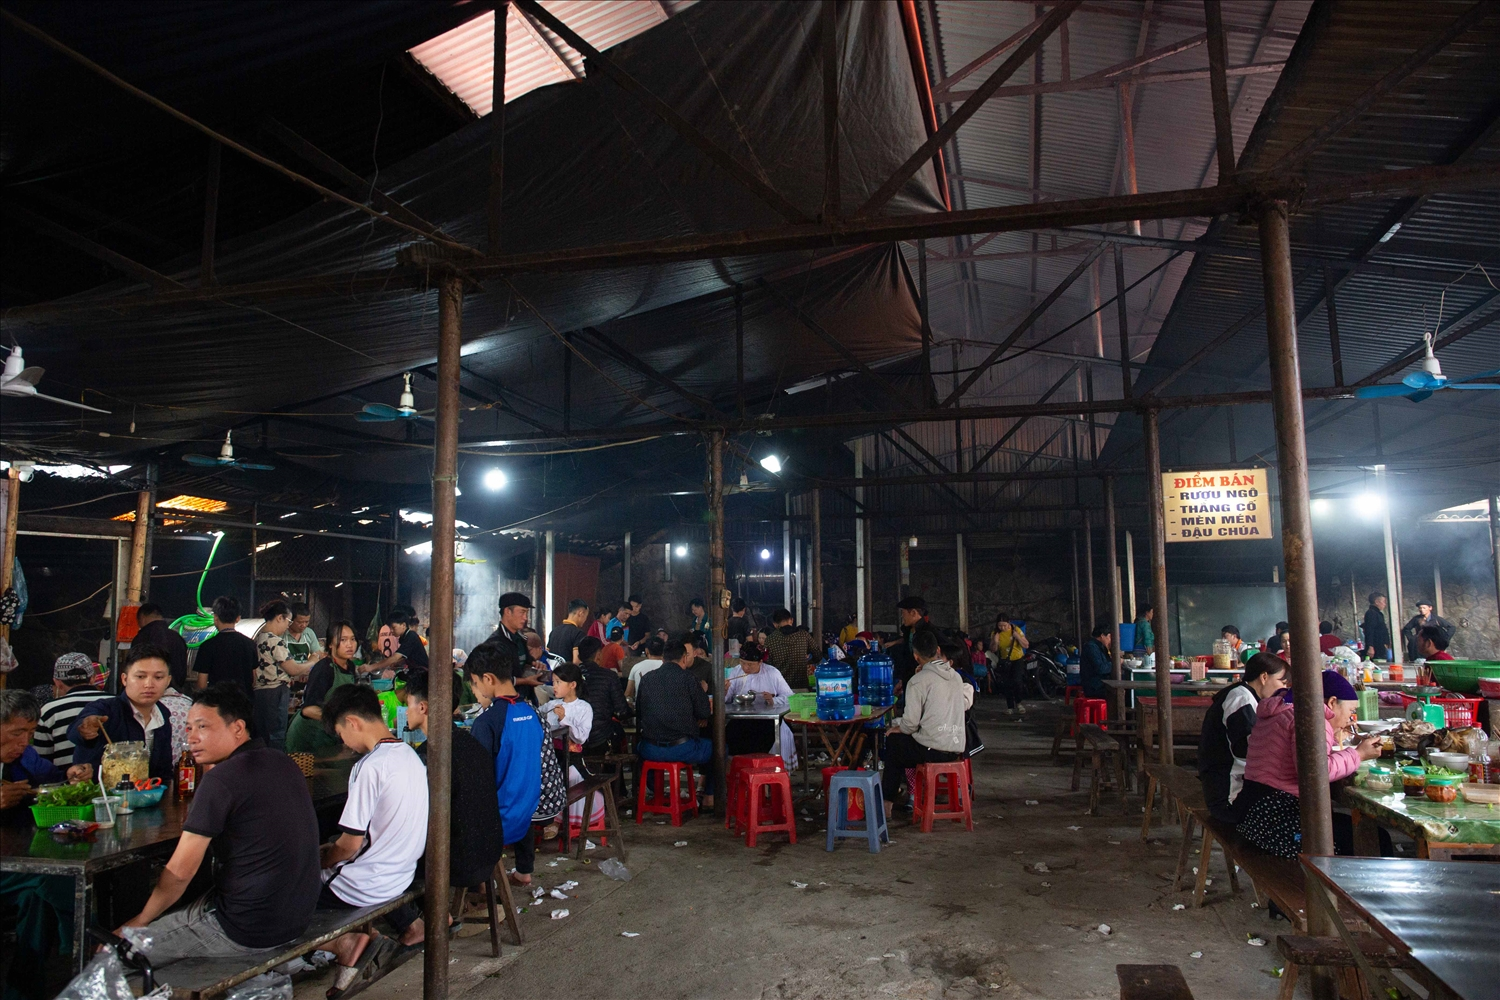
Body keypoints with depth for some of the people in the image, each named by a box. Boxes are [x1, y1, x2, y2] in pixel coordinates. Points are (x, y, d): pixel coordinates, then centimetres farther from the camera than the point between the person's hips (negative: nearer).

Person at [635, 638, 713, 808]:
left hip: (651, 751, 3)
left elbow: (638, 713, 13)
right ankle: (709, 797, 24)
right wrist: (703, 691, 16)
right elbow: (704, 713, -2)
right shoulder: (688, 678, -7)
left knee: (639, 746, 38)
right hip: (682, 749, -3)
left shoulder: (646, 678, 3)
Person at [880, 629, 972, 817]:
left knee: (892, 741, 18)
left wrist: (897, 728, 8)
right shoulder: (956, 676, 8)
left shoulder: (919, 680, -12)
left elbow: (910, 724, -14)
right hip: (956, 748, 7)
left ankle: (887, 804, 22)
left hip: (933, 750, -7)